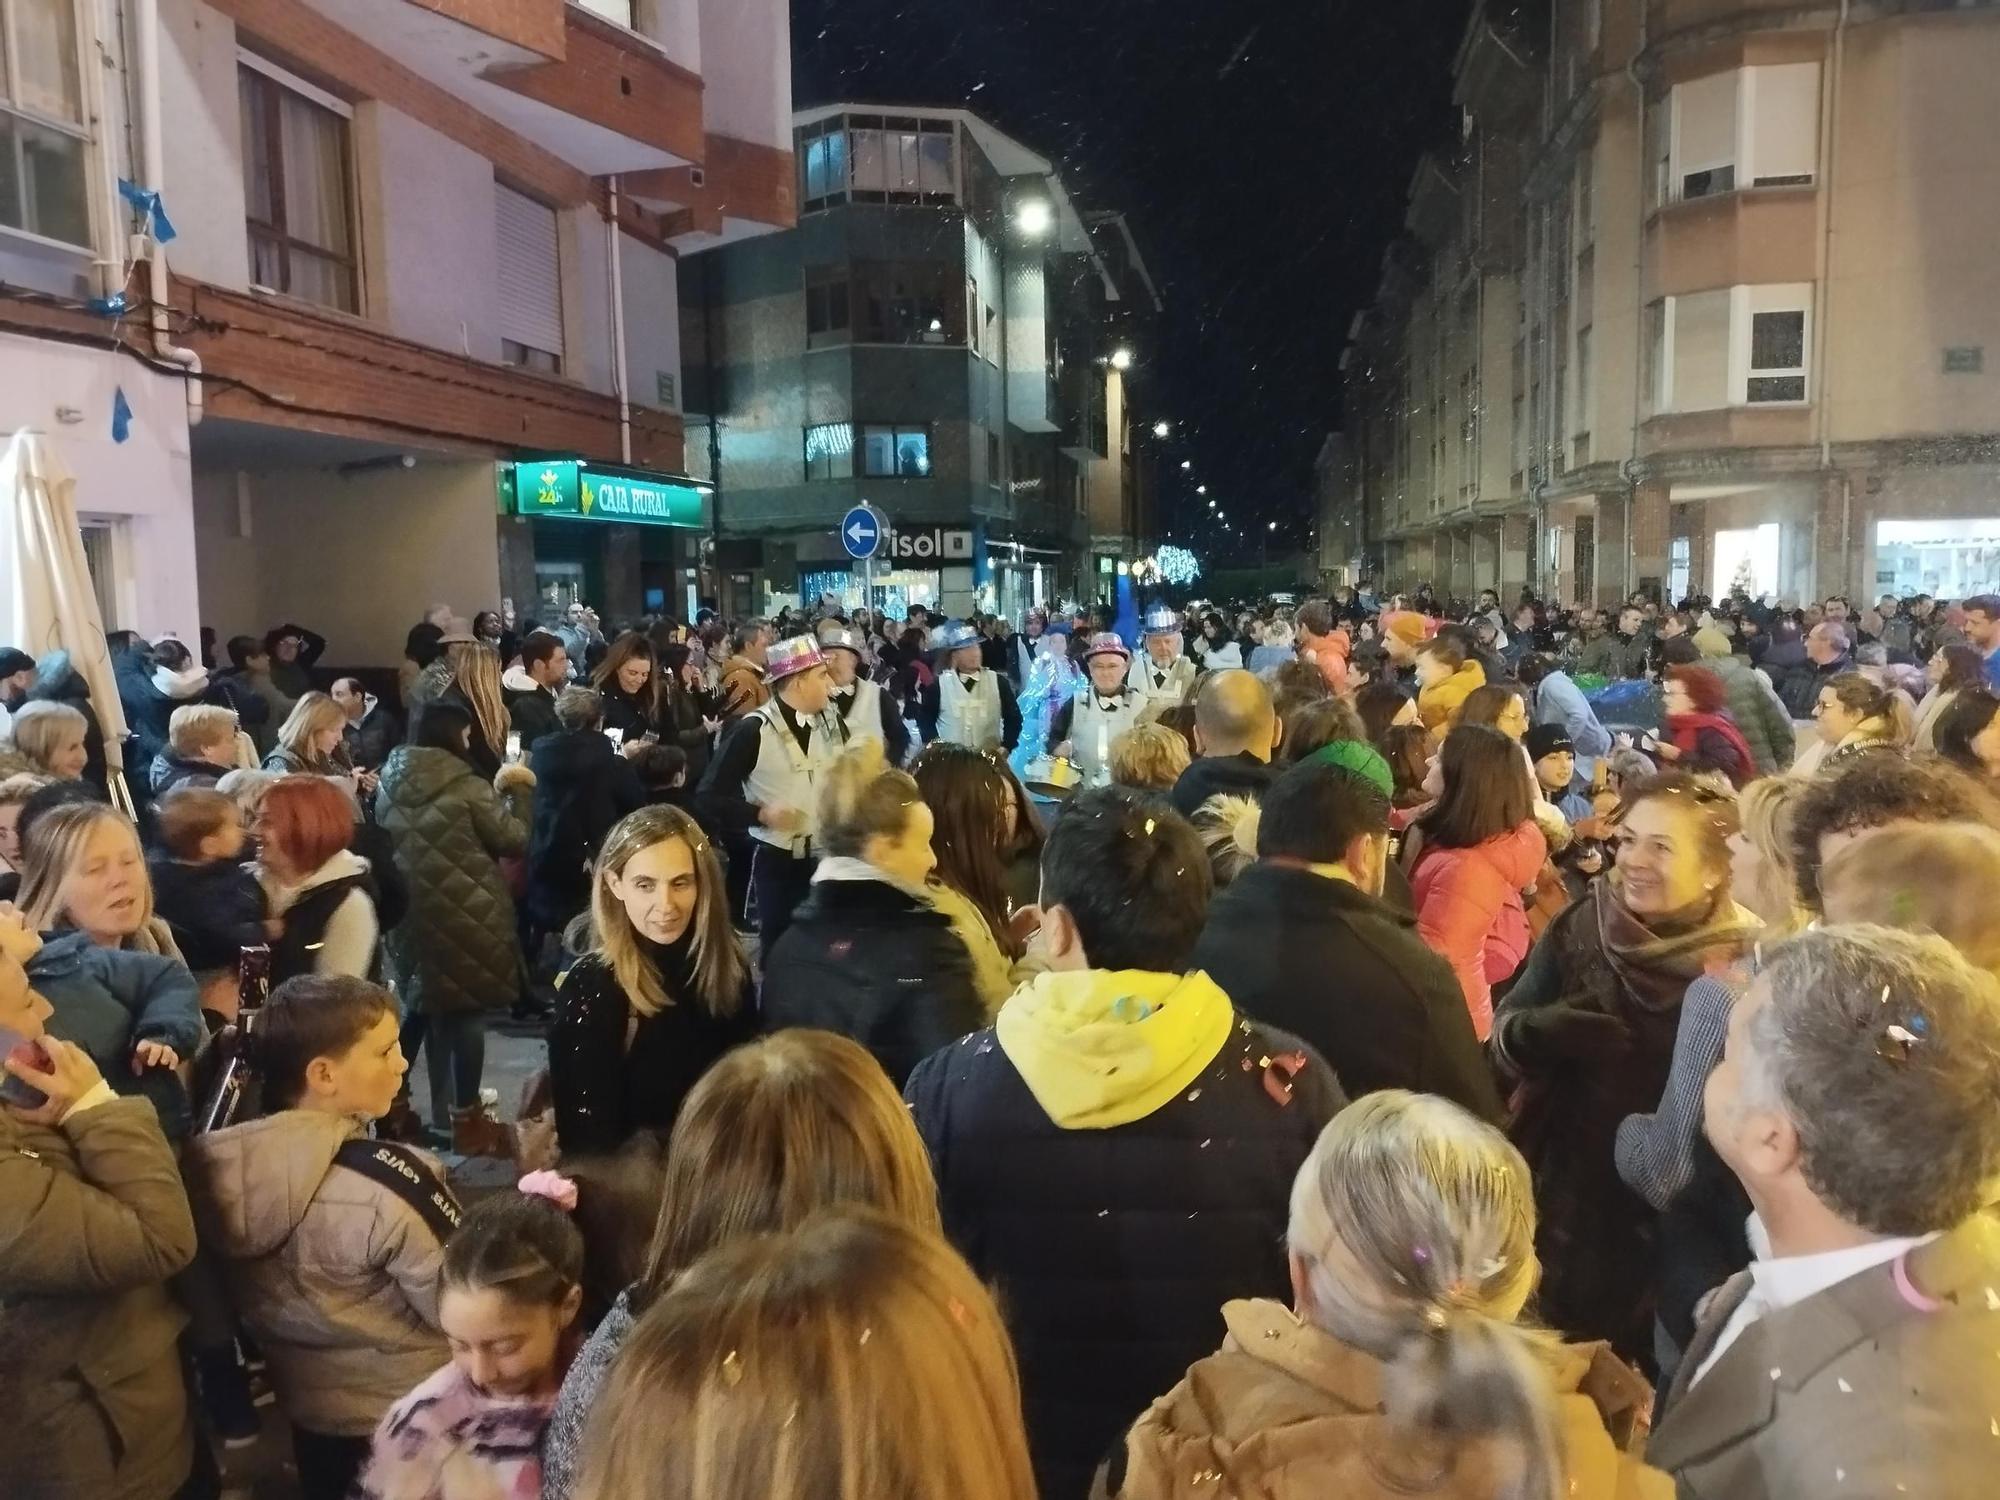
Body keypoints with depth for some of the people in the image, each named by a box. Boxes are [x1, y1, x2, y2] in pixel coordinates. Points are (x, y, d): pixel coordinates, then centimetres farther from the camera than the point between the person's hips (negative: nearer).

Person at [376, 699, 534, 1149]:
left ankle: (442, 1107, 28)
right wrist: (518, 790, 3)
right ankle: (464, 1117, 8)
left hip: (409, 913, 6)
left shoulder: (389, 785, 2)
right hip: (465, 916, -6)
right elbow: (514, 838, -10)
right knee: (467, 1010, 3)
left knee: (430, 1007, 18)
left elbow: (383, 846, 16)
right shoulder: (467, 787, -16)